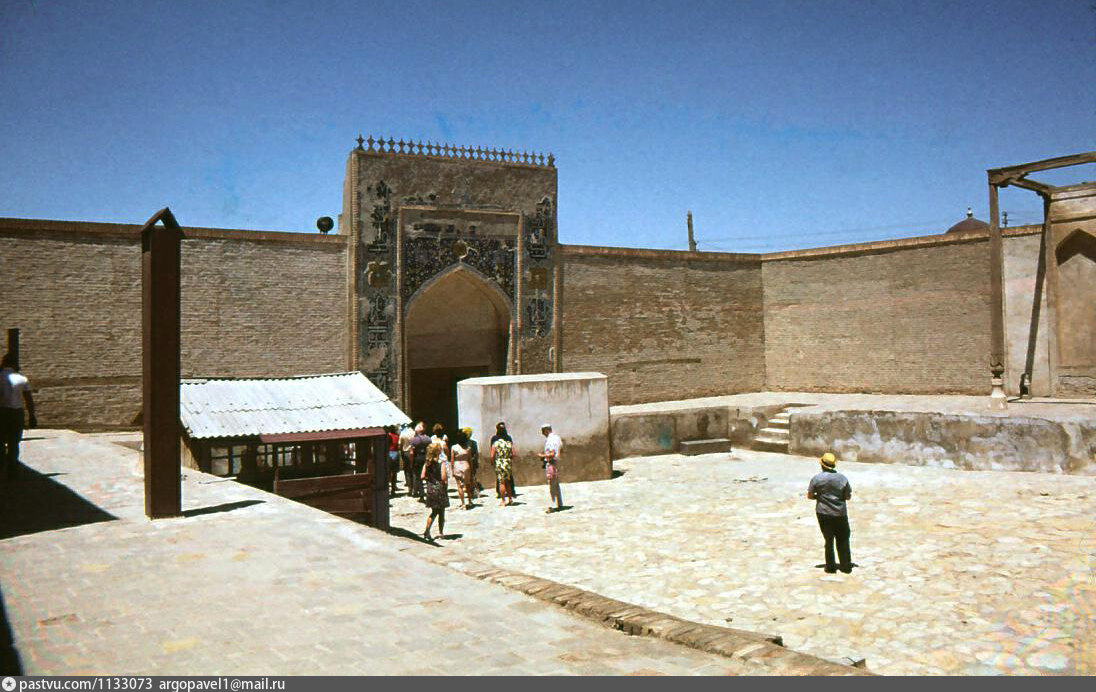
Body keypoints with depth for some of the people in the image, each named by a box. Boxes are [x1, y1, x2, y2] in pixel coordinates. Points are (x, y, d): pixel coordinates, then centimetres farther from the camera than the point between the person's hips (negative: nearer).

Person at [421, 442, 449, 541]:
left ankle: (427, 530, 0)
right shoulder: (441, 463, -14)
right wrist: (446, 483, -3)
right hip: (440, 489, -5)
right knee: (441, 512, 10)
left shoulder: (426, 463, 0)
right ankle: (441, 532, 17)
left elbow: (423, 477, -1)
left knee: (434, 512, 16)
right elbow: (443, 478, -21)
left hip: (430, 489, 5)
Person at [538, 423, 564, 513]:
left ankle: (551, 507, -6)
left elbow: (552, 454, -24)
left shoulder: (549, 440, -18)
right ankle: (559, 505, 20)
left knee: (551, 486, -7)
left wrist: (542, 456, -11)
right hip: (557, 462, 10)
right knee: (556, 485, 15)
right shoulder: (557, 437, 12)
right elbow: (561, 450, 21)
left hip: (551, 463, -10)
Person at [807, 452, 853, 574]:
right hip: (840, 513, 1)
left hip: (823, 513, -1)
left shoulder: (817, 478, -8)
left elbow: (809, 496, -3)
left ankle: (830, 566, 13)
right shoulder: (842, 478, -4)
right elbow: (848, 497, 3)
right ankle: (846, 566, 16)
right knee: (843, 540, 12)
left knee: (829, 540, 9)